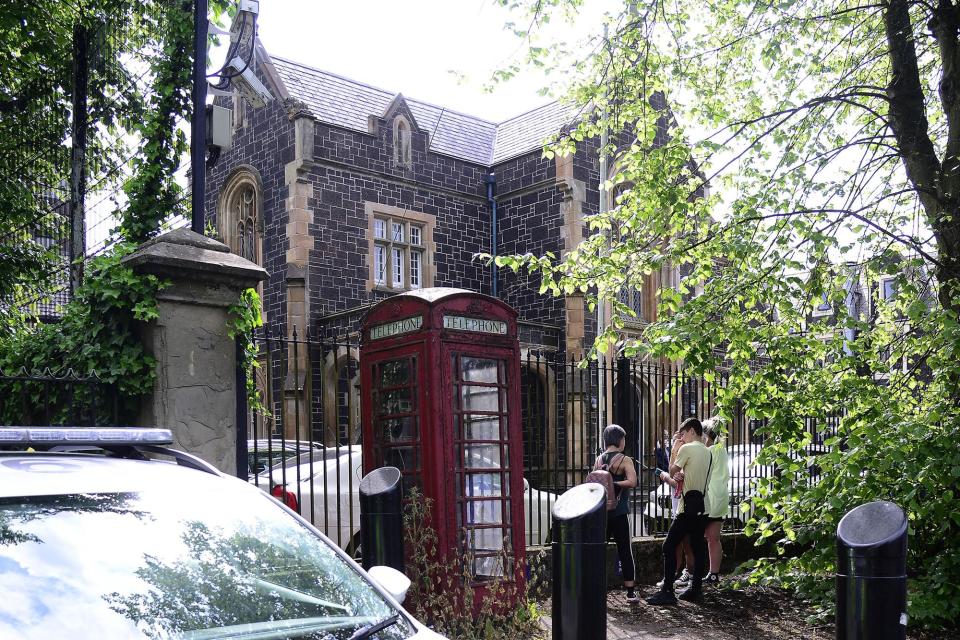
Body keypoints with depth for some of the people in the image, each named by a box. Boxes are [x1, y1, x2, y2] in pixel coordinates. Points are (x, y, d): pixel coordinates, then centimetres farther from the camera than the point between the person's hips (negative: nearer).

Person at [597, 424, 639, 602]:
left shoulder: (599, 460, 8)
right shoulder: (624, 460, -8)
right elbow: (632, 482, -21)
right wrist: (615, 484, -14)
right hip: (618, 513, -5)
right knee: (625, 551, 3)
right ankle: (630, 592, 6)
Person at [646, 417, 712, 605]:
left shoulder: (687, 448, -10)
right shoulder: (707, 452, 14)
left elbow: (672, 471, 1)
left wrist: (675, 448, 11)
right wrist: (681, 476, 0)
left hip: (687, 508, -8)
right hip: (702, 507, 9)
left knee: (669, 546, -6)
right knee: (698, 547, 10)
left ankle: (667, 591, -8)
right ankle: (695, 589, 13)